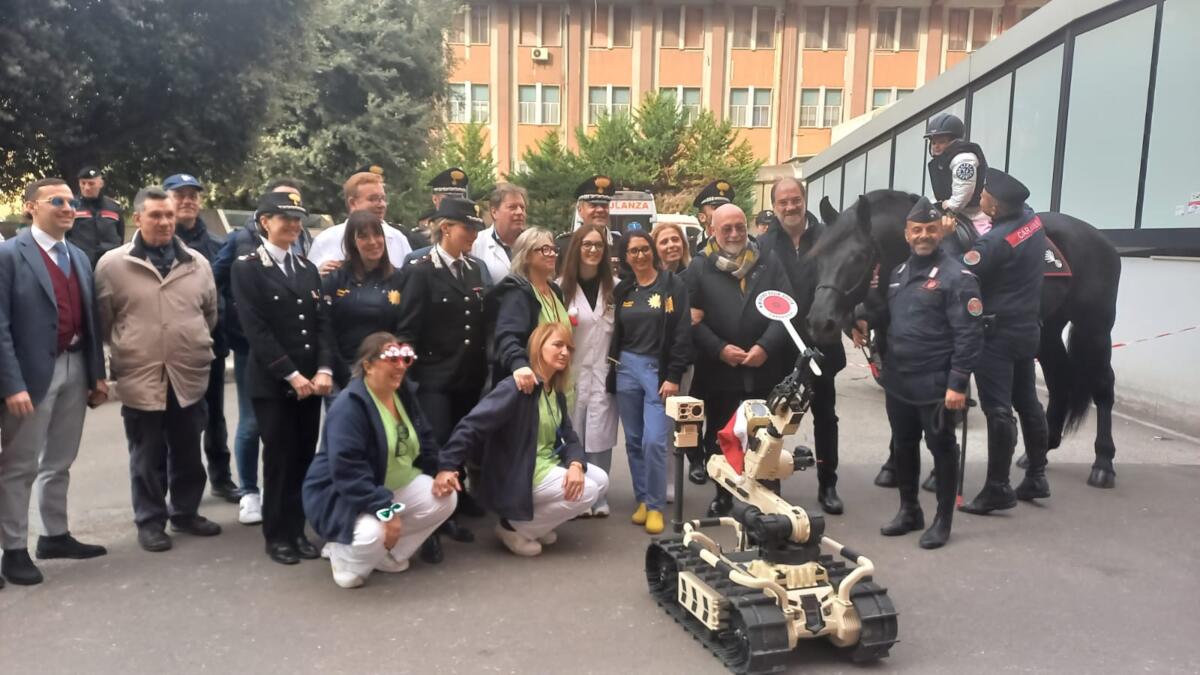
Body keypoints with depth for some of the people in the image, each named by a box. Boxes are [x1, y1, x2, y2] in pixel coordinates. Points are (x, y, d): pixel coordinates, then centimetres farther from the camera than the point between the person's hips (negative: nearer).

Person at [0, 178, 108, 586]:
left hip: (76, 369, 6)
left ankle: (56, 535, 29)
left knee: (60, 462, 17)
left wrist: (98, 373, 8)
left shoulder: (79, 257, 12)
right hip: (33, 372, -6)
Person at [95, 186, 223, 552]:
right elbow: (103, 321, 3)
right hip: (140, 379, -3)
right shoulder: (112, 264, -5)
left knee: (188, 453, 14)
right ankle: (150, 521, 22)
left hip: (189, 377, 3)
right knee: (148, 457, 8)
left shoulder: (197, 263, 5)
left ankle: (186, 512, 31)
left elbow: (210, 313, 16)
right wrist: (128, 350, 8)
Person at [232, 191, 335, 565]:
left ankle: (297, 530, 19)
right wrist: (291, 375, -15)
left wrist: (324, 369, -7)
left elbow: (322, 322, 7)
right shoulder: (247, 268, -3)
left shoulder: (308, 268, 14)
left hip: (311, 379, 5)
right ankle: (277, 535, 15)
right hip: (272, 381, -5)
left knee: (304, 456, 7)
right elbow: (256, 329, -11)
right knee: (279, 458, 1)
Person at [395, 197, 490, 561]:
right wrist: (408, 375, -13)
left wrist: (484, 368, 9)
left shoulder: (475, 268, 10)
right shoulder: (421, 270, -7)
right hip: (435, 377, -5)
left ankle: (452, 513, 29)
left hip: (470, 377, 6)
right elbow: (407, 329, -10)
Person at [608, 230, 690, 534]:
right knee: (634, 441, 9)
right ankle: (641, 499, 21)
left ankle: (655, 506, 3)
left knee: (654, 441, -11)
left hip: (659, 369, -4)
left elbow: (682, 333, -8)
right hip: (626, 369, 4)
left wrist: (674, 376, -13)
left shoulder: (673, 285, -3)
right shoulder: (622, 290, 10)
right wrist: (613, 366, 6)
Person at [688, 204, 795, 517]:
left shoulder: (770, 264, 6)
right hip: (718, 371, 0)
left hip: (765, 370, 1)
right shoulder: (699, 268, 2)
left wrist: (765, 347, -13)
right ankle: (722, 495, 28)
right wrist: (719, 349, -14)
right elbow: (692, 320, -4)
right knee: (719, 438, 12)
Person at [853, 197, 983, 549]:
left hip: (935, 385, -7)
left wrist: (958, 383, -21)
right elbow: (884, 309, 23)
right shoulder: (898, 272, 10)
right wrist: (865, 320, 1)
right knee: (903, 448, 17)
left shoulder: (956, 276, -13)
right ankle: (909, 511, 33)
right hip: (898, 382, 7)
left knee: (941, 450, 6)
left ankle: (942, 521, 20)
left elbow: (969, 335, -17)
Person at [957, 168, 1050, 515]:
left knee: (998, 410, -4)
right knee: (1028, 403, 16)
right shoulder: (1032, 219, 0)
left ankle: (998, 488, 2)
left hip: (996, 333, -9)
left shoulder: (994, 242, -24)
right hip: (1028, 328, 9)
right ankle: (1036, 477, 27)